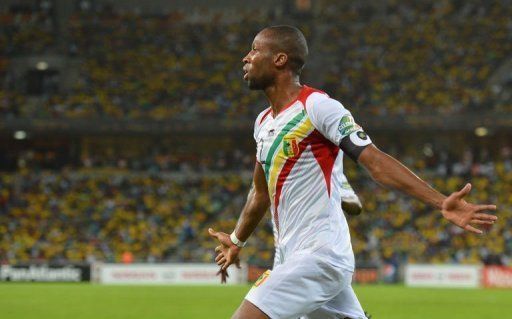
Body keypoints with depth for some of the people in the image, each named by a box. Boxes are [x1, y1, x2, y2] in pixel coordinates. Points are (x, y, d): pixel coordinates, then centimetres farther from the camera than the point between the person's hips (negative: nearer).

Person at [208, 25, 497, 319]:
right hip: (290, 258, 8)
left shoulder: (316, 106, -11)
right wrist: (236, 241, 44)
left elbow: (376, 162, -17)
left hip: (318, 256, -8)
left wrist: (441, 202, -26)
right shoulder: (264, 122, 14)